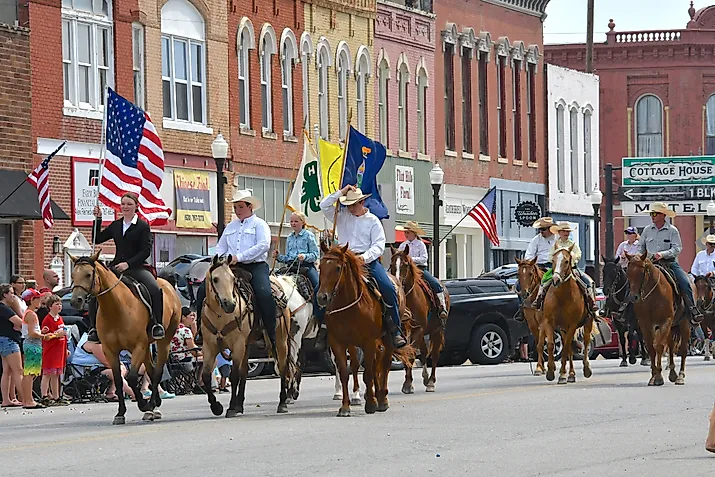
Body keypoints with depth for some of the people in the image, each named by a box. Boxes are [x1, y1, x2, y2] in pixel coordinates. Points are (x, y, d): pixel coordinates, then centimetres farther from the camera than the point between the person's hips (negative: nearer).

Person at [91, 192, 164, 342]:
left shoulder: (143, 226, -1)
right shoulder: (115, 225, 15)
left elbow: (145, 251, -8)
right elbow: (97, 239, 18)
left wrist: (128, 263, -19)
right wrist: (98, 219, 7)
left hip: (137, 267, -4)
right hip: (116, 267, 4)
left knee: (155, 289, -30)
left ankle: (157, 324, -19)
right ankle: (93, 327, -7)